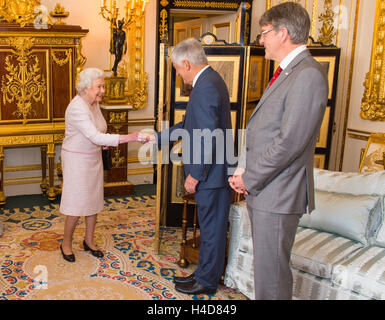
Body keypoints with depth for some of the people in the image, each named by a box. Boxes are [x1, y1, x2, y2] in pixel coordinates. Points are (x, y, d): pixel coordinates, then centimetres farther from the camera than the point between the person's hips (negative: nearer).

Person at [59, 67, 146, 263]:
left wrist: (102, 141, -1)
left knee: (94, 201, 13)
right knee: (77, 204, -2)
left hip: (94, 158, 8)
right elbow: (95, 137, -34)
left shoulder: (94, 103, 4)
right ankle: (66, 244, 18)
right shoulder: (77, 108, -25)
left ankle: (89, 241, 27)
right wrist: (128, 138, -37)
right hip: (76, 160, -8)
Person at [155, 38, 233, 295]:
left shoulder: (205, 86, -21)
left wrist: (195, 175, -18)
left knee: (212, 228, 5)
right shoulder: (210, 80, 12)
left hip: (212, 174, -10)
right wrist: (158, 138, 21)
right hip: (212, 171, 10)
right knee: (209, 227, 19)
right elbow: (191, 125, 20)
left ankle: (207, 282, 20)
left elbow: (208, 137, -25)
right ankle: (204, 273, 33)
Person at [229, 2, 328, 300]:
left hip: (278, 195, -10)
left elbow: (290, 142, -23)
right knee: (264, 263, 20)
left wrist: (249, 179, -13)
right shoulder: (285, 73, 16)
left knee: (271, 270, 1)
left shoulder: (309, 75, -17)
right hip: (260, 188, 10)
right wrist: (242, 171, 5)